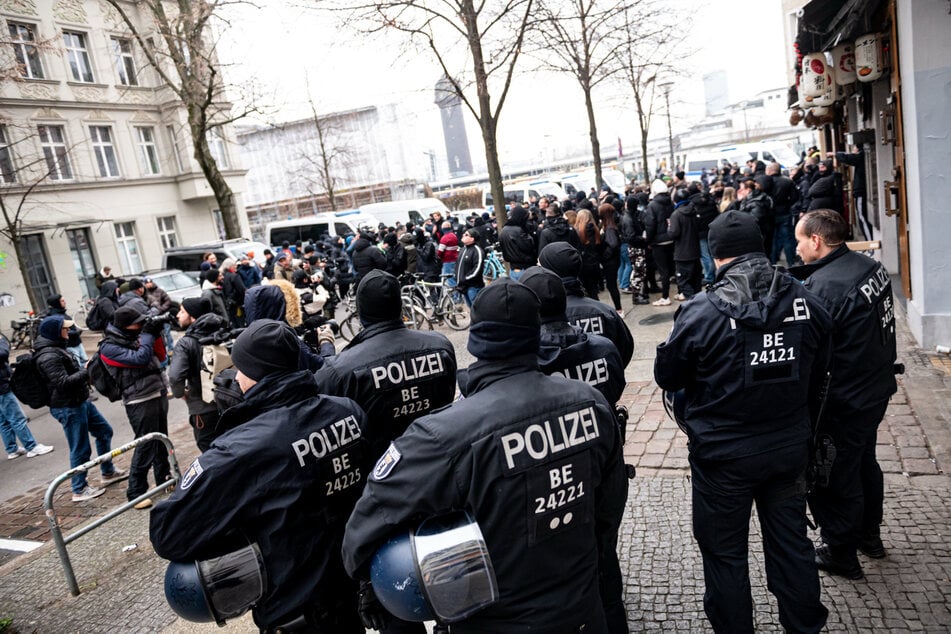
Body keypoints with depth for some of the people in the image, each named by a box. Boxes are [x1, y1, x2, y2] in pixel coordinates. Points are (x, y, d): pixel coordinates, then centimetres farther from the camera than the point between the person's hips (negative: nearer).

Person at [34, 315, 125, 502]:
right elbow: (63, 383, -27)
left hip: (80, 402, 10)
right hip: (68, 408, -10)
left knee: (104, 432, 19)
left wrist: (84, 372, 4)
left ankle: (108, 472, 34)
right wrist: (86, 372, -19)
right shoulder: (48, 356, -21)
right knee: (81, 449, -1)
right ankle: (79, 490, 14)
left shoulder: (56, 348, 10)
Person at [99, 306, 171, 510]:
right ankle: (136, 493, 5)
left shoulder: (135, 337, 9)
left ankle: (164, 477, 34)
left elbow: (160, 357, 12)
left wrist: (156, 334, -1)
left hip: (159, 394, 7)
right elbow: (140, 359, -24)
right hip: (141, 402, -7)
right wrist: (148, 334, -15)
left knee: (161, 441, 18)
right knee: (145, 447, -6)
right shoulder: (109, 347, -11)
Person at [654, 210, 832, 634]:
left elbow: (666, 377, -9)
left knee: (725, 553, 14)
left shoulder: (700, 315, -22)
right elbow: (818, 372, 7)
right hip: (790, 447, 5)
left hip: (723, 455, -4)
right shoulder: (805, 303, -7)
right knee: (791, 540, 22)